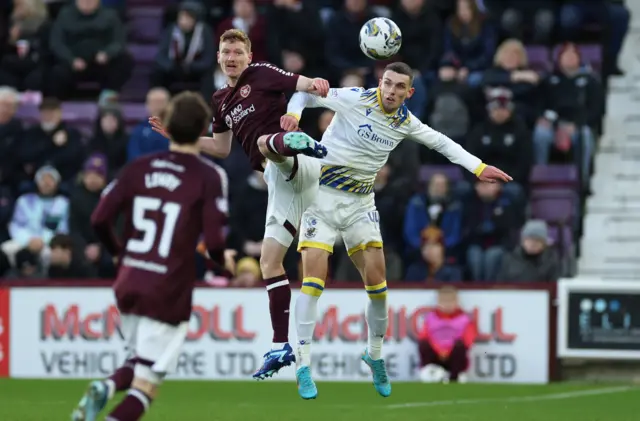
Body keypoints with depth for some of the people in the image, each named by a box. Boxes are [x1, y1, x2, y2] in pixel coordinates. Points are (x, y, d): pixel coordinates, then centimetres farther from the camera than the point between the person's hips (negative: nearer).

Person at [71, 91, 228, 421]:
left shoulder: (138, 168, 5)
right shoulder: (207, 177, -8)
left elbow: (100, 220, 0)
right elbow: (214, 242, -13)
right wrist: (222, 259, 10)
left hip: (127, 286, 5)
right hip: (168, 294, -5)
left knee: (143, 364, 26)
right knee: (146, 385, 0)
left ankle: (105, 388, -3)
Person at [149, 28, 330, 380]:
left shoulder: (261, 74, 2)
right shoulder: (221, 101, 23)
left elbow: (303, 85, -12)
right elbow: (222, 149, 33)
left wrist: (315, 86, -35)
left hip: (297, 166, -7)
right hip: (281, 182, 7)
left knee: (265, 142, -40)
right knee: (269, 262, 4)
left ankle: (298, 143, -76)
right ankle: (281, 347, 6)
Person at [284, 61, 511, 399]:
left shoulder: (405, 122, 0)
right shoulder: (355, 100, -15)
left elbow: (440, 142, 15)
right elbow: (307, 93, -11)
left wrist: (479, 168, 10)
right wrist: (293, 113, -33)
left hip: (361, 203, 4)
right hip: (323, 195, -4)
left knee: (376, 281, -1)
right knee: (314, 278, -14)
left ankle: (375, 355, 23)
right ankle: (303, 367, -10)